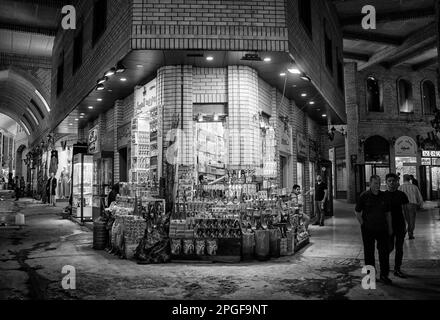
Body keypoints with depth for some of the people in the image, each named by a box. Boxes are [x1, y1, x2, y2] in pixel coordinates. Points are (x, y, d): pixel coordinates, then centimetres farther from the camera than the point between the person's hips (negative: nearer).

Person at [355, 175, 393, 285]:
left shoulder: (383, 196, 4)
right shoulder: (364, 196, -6)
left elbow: (388, 213, 11)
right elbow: (357, 212, 0)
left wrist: (390, 227, 10)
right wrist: (363, 224, -3)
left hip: (382, 229, 3)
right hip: (368, 230, -3)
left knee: (384, 251, 3)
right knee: (369, 253, 7)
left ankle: (384, 275, 15)